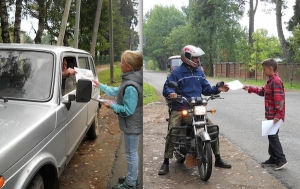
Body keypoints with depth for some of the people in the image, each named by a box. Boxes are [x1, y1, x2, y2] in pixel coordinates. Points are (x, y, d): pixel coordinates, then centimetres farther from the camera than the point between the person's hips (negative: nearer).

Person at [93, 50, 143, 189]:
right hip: (133, 124, 10)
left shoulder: (131, 86, -29)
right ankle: (132, 177, 40)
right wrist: (100, 86, 18)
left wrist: (112, 105, -14)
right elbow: (117, 92, 17)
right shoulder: (130, 80, 3)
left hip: (132, 125, -10)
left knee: (131, 153, 5)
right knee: (132, 152, 23)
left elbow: (127, 110, -28)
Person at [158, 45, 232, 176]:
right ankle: (166, 163, -8)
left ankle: (218, 159, 17)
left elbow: (206, 89, 16)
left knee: (213, 129, 1)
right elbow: (166, 88, -8)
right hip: (180, 108, -5)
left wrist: (218, 89, 0)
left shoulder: (199, 72, 13)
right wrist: (171, 92, -31)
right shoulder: (177, 72, -4)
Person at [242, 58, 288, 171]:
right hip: (270, 115, 10)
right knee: (271, 136, 14)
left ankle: (281, 159, 2)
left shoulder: (276, 81, -18)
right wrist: (250, 88, 19)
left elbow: (279, 99, -23)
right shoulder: (270, 80, 13)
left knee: (273, 136, -5)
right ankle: (273, 158, 23)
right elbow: (262, 91, 25)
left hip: (274, 115, -10)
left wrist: (278, 115, -26)